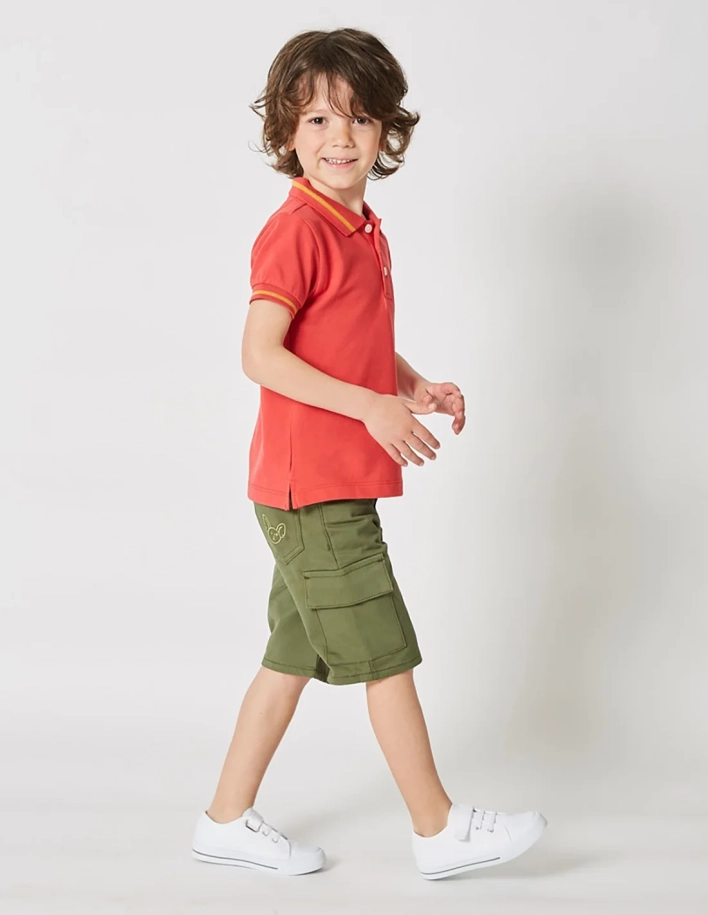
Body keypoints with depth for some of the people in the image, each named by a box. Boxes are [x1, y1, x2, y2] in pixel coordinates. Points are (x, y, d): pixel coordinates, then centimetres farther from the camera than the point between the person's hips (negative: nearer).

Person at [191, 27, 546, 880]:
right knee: (386, 655, -1)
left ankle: (228, 819, 27)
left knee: (294, 656, 15)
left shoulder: (363, 231, 14)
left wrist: (414, 386, 6)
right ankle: (438, 829, 13)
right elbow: (260, 355, -21)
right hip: (312, 486, -9)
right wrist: (371, 406, -23)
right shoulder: (297, 229, -15)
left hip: (332, 487, 9)